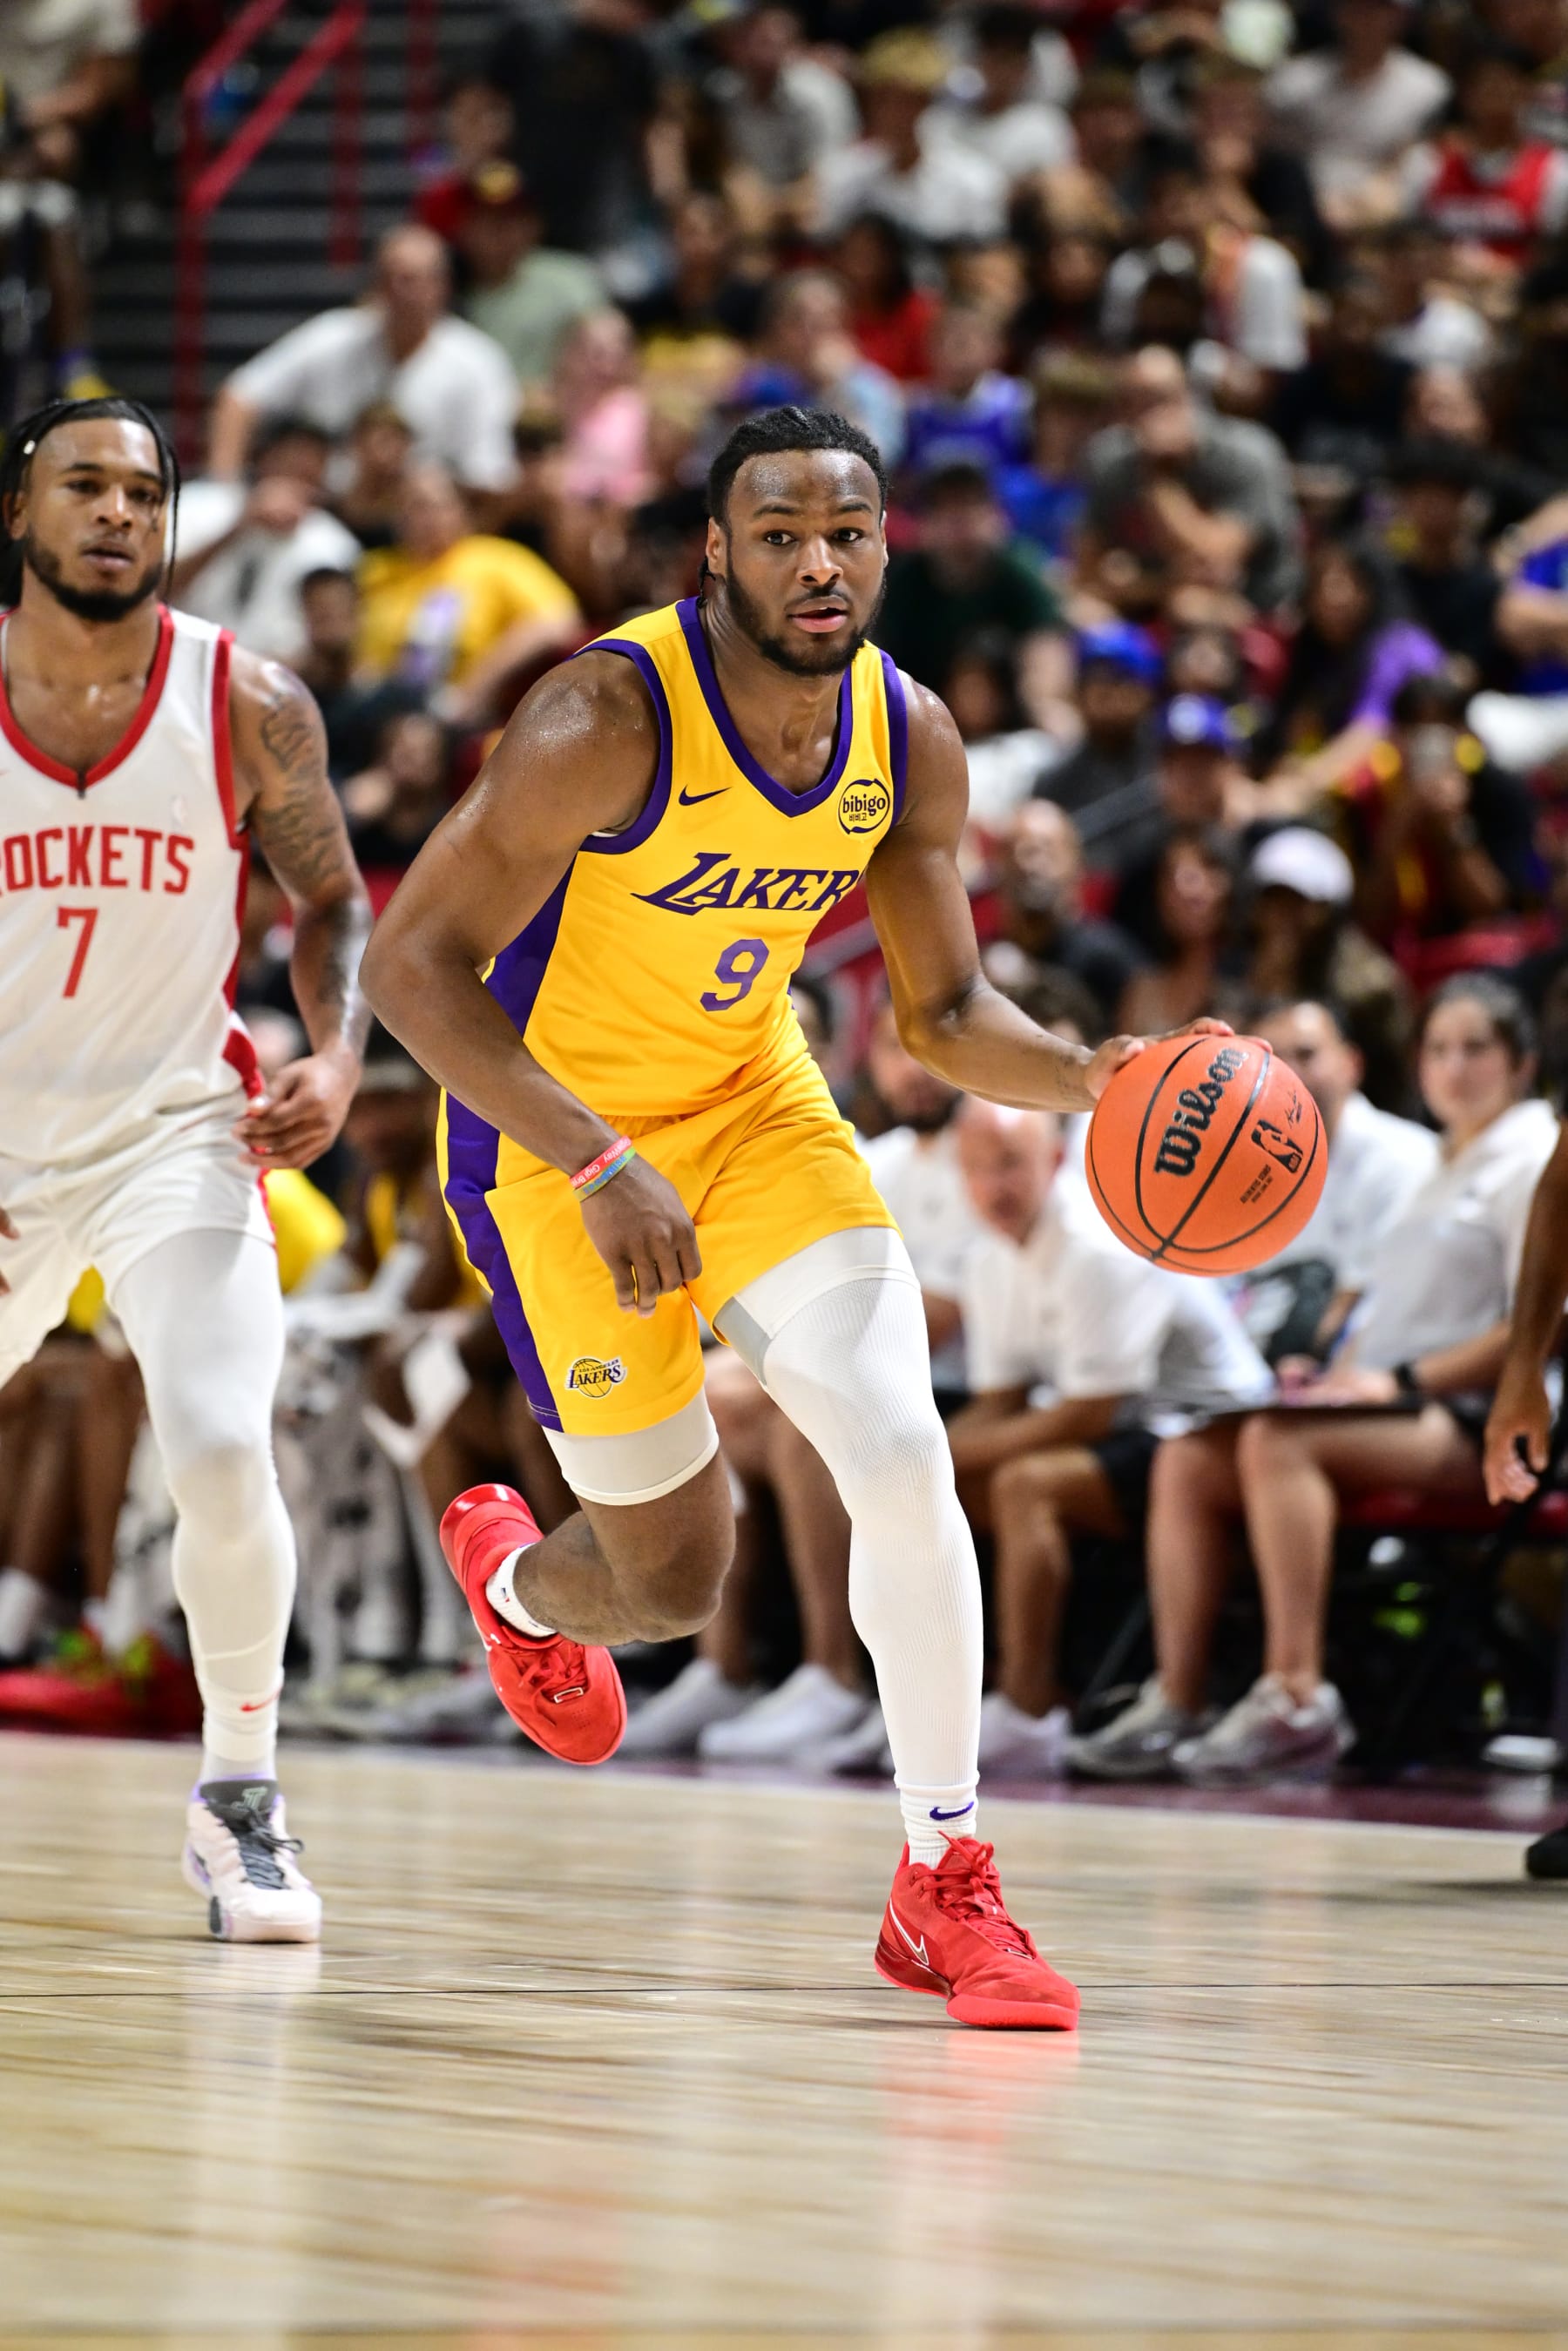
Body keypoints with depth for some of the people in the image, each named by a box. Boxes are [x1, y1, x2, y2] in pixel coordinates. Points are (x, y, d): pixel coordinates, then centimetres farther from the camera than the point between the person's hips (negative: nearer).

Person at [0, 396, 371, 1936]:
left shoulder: (249, 708, -8)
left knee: (222, 1451, -21)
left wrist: (336, 1058, -11)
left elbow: (332, 898, 7)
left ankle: (238, 1802, -3)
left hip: (175, 1127, -1)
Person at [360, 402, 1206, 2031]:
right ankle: (511, 1575, 41)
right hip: (551, 1125, -4)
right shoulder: (609, 720, -28)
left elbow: (944, 1015, 2)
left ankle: (944, 1886, -3)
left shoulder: (909, 740, -9)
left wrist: (1086, 1077, -19)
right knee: (673, 1580, 2)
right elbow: (411, 962, -28)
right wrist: (595, 1163, -37)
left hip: (752, 1100, 4)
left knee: (902, 1454, -15)